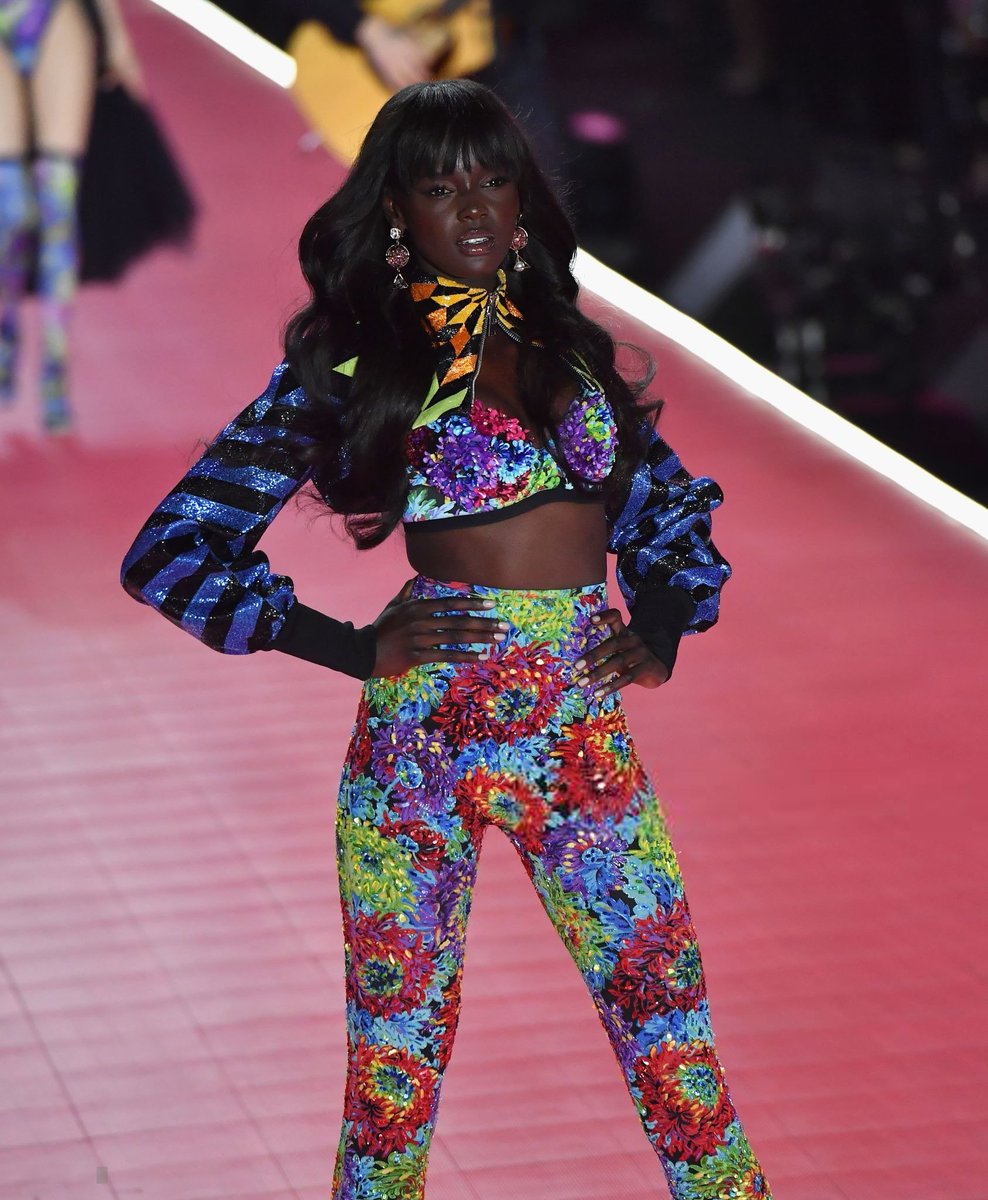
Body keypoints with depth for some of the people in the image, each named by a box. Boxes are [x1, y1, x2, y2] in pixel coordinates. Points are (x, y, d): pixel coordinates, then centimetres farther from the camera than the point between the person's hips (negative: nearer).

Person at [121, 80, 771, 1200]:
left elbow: (673, 504, 28)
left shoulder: (568, 345, 12)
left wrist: (661, 631, 10)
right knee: (397, 1060, 2)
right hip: (427, 729, -3)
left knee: (673, 1032, 1)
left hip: (587, 732, 3)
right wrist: (357, 648, -8)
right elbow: (169, 554, -3)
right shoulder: (345, 367, -1)